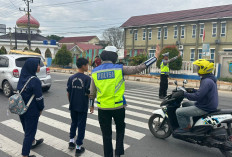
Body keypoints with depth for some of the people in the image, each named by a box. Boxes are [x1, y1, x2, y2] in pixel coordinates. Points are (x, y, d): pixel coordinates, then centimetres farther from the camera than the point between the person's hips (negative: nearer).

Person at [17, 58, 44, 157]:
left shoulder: (22, 78, -1)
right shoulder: (35, 80, -23)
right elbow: (39, 97, -20)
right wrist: (41, 108, -4)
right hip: (32, 111, -8)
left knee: (27, 128, 26)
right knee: (30, 131, 6)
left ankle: (33, 142, 50)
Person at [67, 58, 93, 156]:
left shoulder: (71, 78, 0)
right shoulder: (87, 78, -14)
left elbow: (68, 93, 4)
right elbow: (89, 93, -12)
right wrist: (91, 106, -1)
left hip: (73, 106, 5)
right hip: (83, 107, -4)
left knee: (74, 123, 24)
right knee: (81, 126, 7)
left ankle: (71, 141, 30)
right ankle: (78, 148, 15)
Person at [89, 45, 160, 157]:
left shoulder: (95, 72, -1)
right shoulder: (119, 68, -10)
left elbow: (92, 93, 5)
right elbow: (138, 68, -10)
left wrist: (91, 105, 23)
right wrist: (156, 57, -3)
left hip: (103, 108, 2)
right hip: (118, 107, -1)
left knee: (106, 135, 16)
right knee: (120, 129, 25)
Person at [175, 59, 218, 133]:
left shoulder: (207, 81, -24)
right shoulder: (210, 79, 9)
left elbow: (197, 96, -30)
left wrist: (183, 94, -23)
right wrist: (193, 90, 9)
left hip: (204, 109, -11)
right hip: (208, 105, 11)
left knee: (179, 112, -11)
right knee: (185, 104, 23)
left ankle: (185, 127, 7)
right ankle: (187, 124, 27)